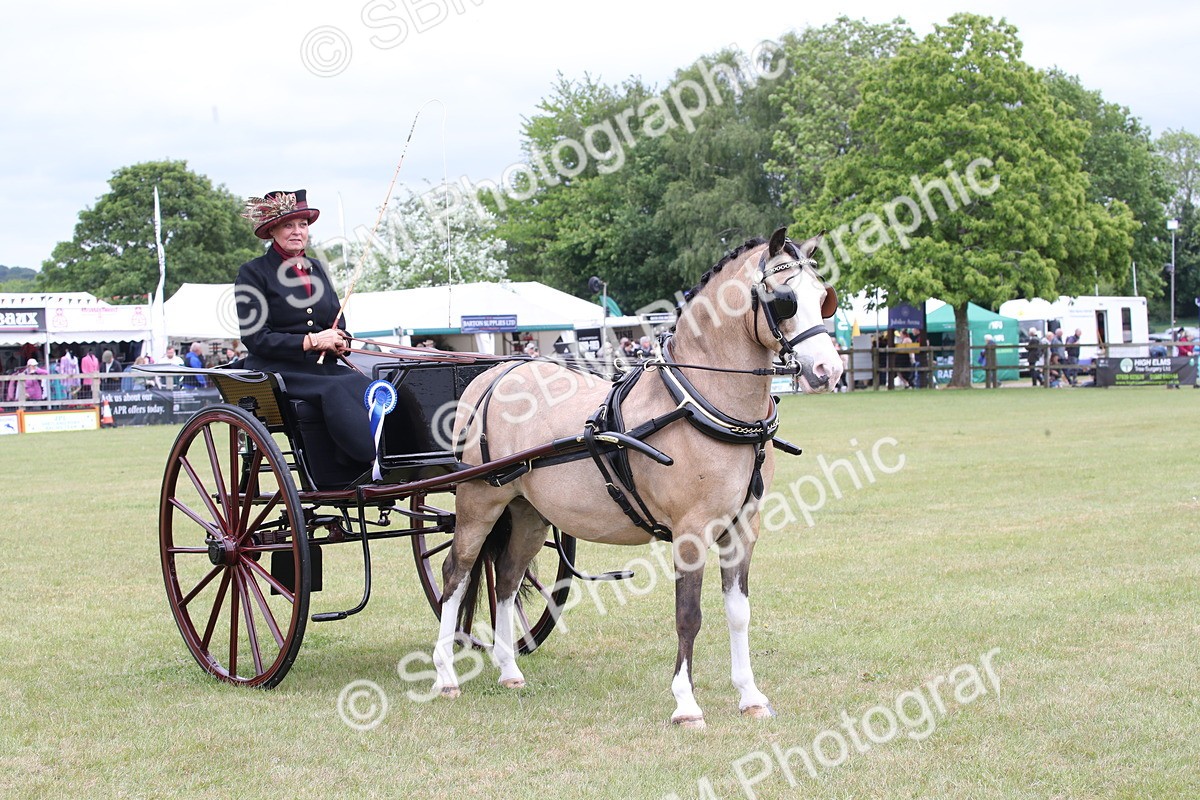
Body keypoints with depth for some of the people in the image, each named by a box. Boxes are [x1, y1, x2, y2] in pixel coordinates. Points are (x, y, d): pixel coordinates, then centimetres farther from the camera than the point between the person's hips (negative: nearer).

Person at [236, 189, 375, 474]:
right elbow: (255, 338, -7)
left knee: (364, 385, -28)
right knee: (332, 391, -35)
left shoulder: (316, 269, 20)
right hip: (277, 373, -5)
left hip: (323, 366, 5)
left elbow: (339, 327, 24)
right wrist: (311, 341, -15)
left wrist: (338, 343, -1)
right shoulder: (253, 273, 2)